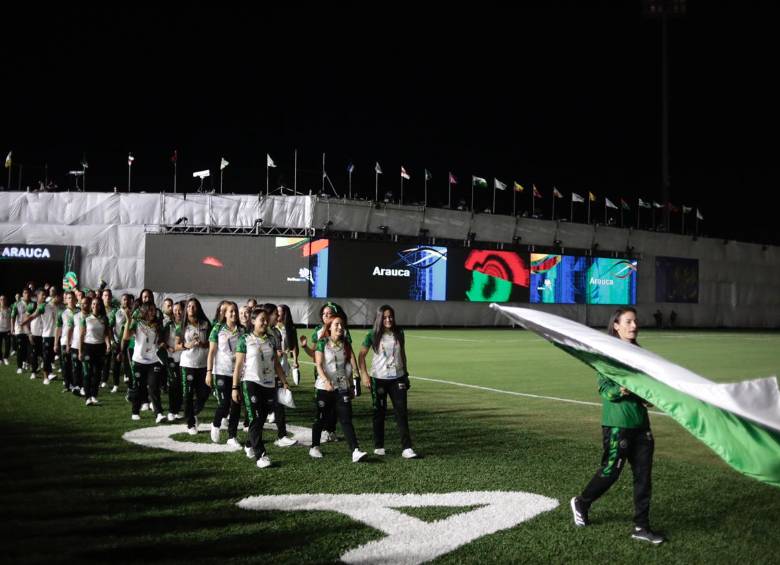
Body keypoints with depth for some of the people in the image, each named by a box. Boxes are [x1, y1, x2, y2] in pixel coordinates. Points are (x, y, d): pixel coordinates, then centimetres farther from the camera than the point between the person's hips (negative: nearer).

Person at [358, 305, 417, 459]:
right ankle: (378, 446, 20)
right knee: (379, 412, 8)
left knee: (401, 412, -3)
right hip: (379, 378, -2)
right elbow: (361, 356, -2)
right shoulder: (373, 335, -5)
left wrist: (405, 373, 15)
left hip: (397, 378, 2)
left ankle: (406, 448, -4)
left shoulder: (399, 333, 3)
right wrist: (364, 374, -12)